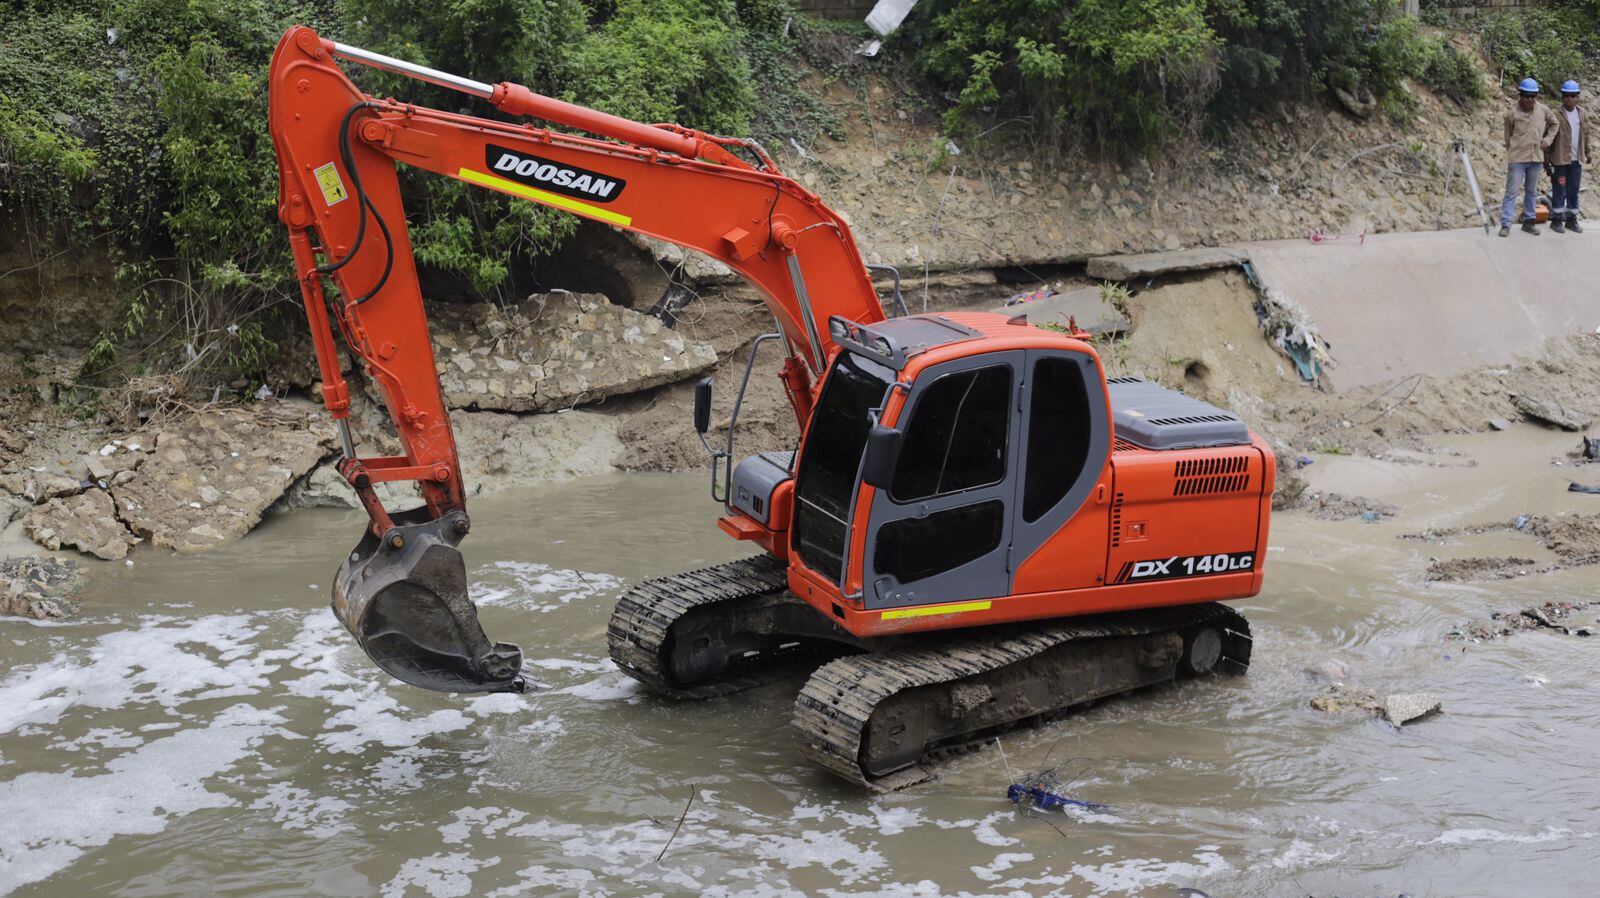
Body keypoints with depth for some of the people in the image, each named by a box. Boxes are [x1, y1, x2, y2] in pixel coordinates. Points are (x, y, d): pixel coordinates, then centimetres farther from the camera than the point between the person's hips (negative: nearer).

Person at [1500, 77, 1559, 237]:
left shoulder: (1543, 110, 2)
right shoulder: (1512, 113, -7)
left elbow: (1554, 124, 20)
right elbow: (1508, 137, 4)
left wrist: (1548, 139, 6)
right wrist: (1512, 153, 6)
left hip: (1536, 158, 4)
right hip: (1517, 159, -4)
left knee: (1532, 192, 12)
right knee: (1512, 191, -5)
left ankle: (1528, 222, 21)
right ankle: (1505, 225, -4)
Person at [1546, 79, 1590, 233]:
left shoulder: (1583, 114, 6)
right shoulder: (1556, 115, -10)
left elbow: (1586, 135, 14)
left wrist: (1587, 153, 12)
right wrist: (1547, 158, -10)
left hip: (1576, 160, 5)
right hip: (1559, 160, -5)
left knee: (1574, 191, 10)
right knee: (1559, 191, 2)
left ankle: (1571, 219, 19)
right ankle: (1556, 220, 10)